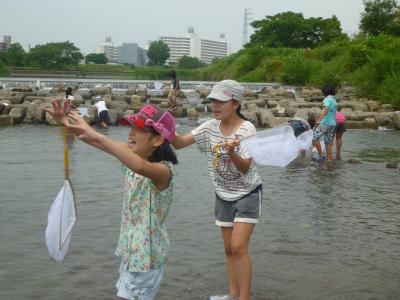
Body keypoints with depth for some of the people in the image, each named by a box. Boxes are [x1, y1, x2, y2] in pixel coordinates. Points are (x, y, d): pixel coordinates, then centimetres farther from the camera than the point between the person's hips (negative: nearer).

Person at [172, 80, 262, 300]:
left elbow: (245, 168, -28)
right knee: (229, 248, 12)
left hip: (247, 194, -5)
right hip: (223, 195, 6)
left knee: (238, 247, -12)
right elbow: (179, 143, -12)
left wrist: (231, 152, -47)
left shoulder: (247, 129, -21)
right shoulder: (210, 127, -6)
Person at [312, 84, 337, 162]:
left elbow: (326, 110, -26)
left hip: (325, 123, -9)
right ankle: (329, 159, 9)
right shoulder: (334, 100, 18)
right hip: (333, 123, 9)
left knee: (315, 138, -3)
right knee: (328, 142, 10)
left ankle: (321, 156, -5)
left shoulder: (327, 99, -9)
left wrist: (319, 120, -37)